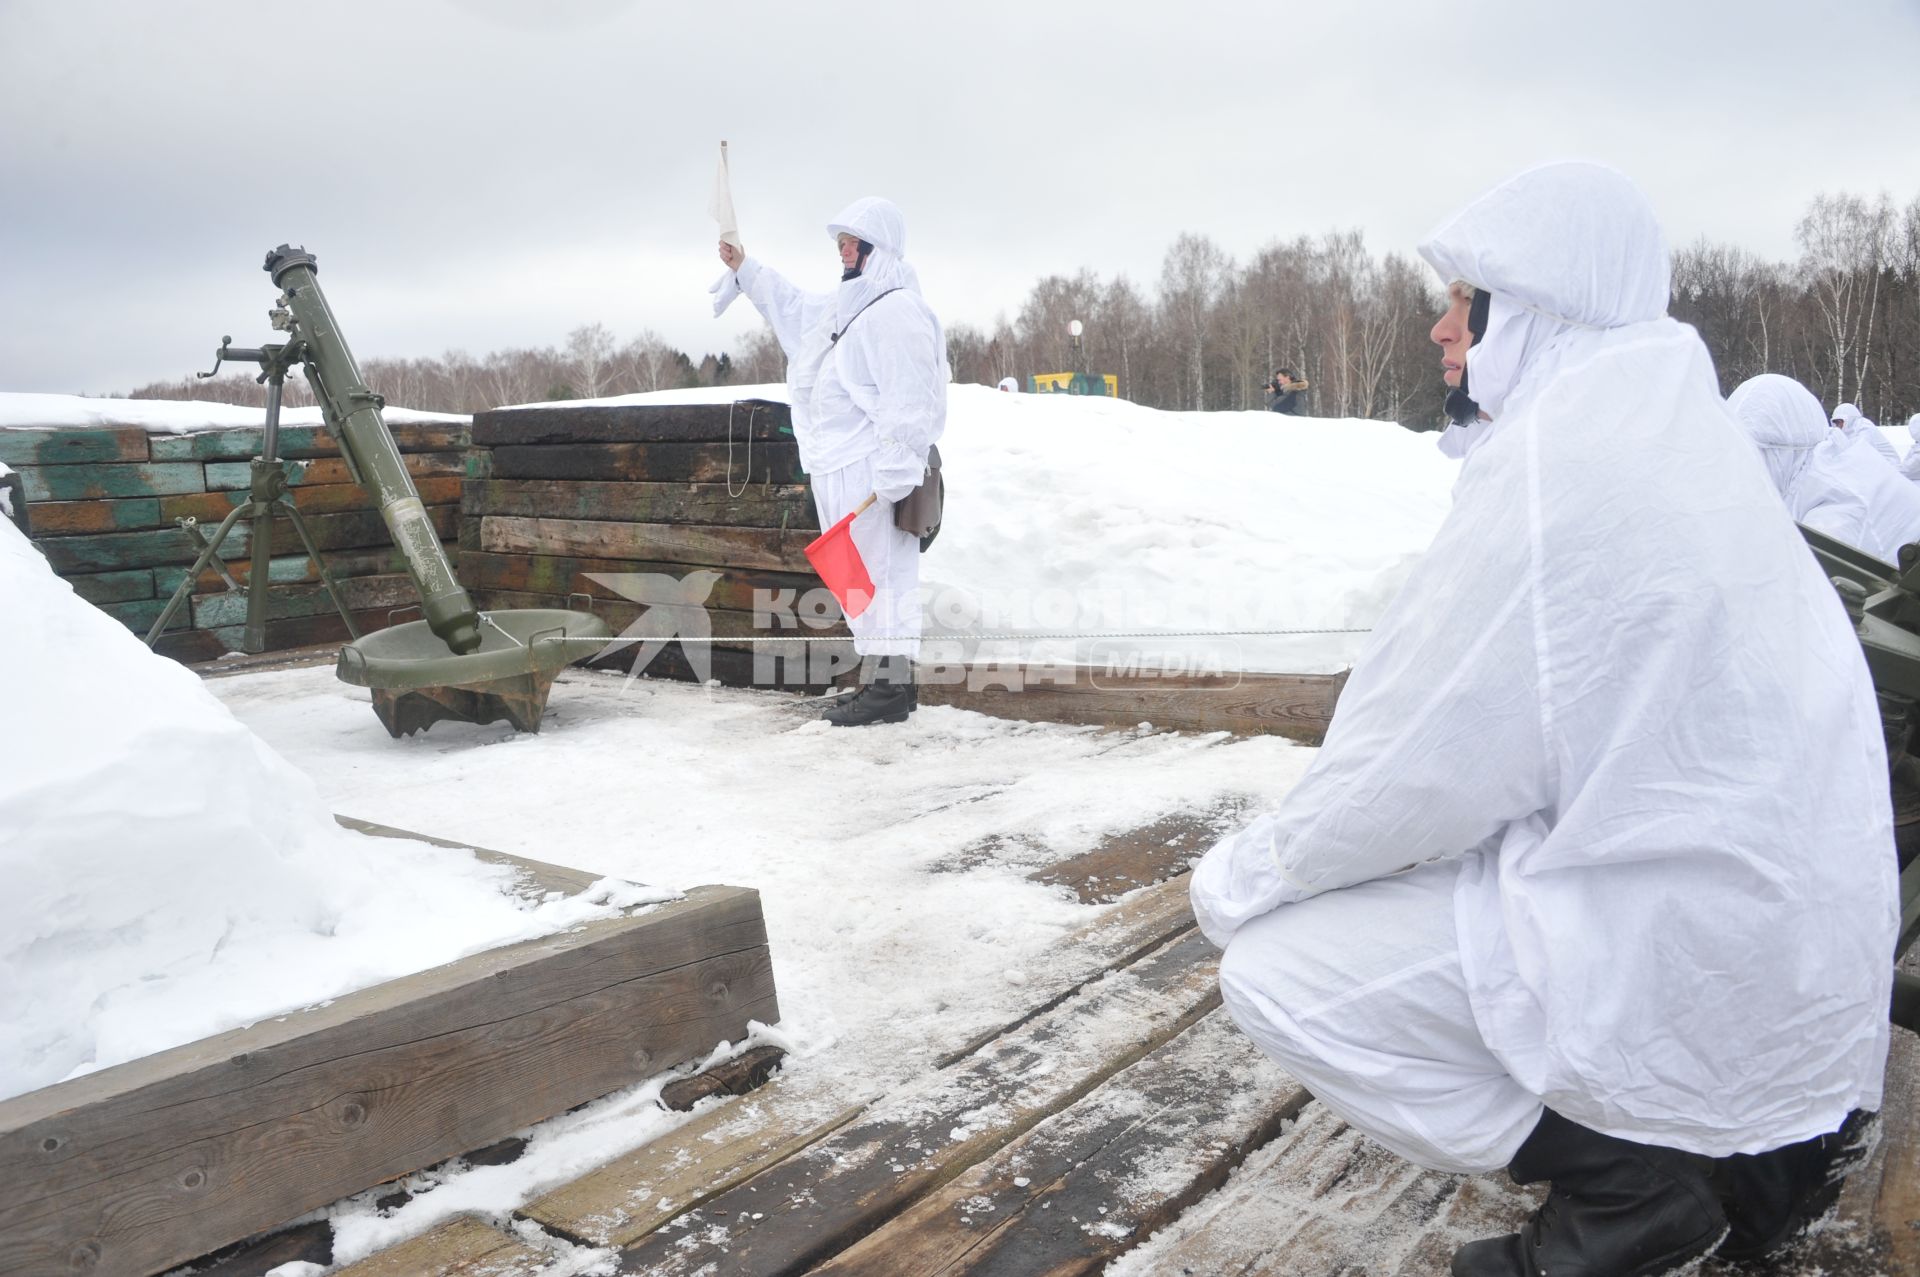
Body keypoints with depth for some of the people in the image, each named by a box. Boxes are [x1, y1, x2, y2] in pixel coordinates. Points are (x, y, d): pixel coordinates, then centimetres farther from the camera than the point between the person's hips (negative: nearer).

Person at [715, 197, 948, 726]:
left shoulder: (897, 310, -12)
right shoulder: (844, 306, 20)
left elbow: (906, 399, -19)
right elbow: (794, 307, 40)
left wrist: (895, 472, -23)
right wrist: (746, 270, 40)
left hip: (872, 470, -10)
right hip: (839, 471, 10)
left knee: (879, 572, -9)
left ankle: (891, 686, -6)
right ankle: (878, 677, 19)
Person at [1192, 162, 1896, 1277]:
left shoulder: (1556, 457, -20)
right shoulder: (1675, 426, 10)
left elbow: (1425, 765, -19)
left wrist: (1248, 875, -4)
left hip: (1687, 956, -9)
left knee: (1277, 967, -7)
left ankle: (1632, 1182, 2)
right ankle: (1766, 1135, 20)